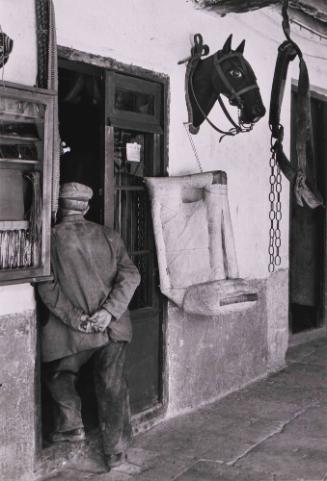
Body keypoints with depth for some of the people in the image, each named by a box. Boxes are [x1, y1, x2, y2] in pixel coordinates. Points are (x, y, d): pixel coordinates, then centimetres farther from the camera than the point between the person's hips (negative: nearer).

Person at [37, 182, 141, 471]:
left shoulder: (51, 238, -4)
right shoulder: (108, 235, 4)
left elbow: (47, 287, -11)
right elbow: (130, 275, -5)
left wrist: (74, 317, -12)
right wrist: (109, 311, -12)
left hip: (73, 330, -2)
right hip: (114, 327, 3)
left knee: (59, 375, 23)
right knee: (112, 385, 11)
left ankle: (70, 425, 12)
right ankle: (116, 450, 16)